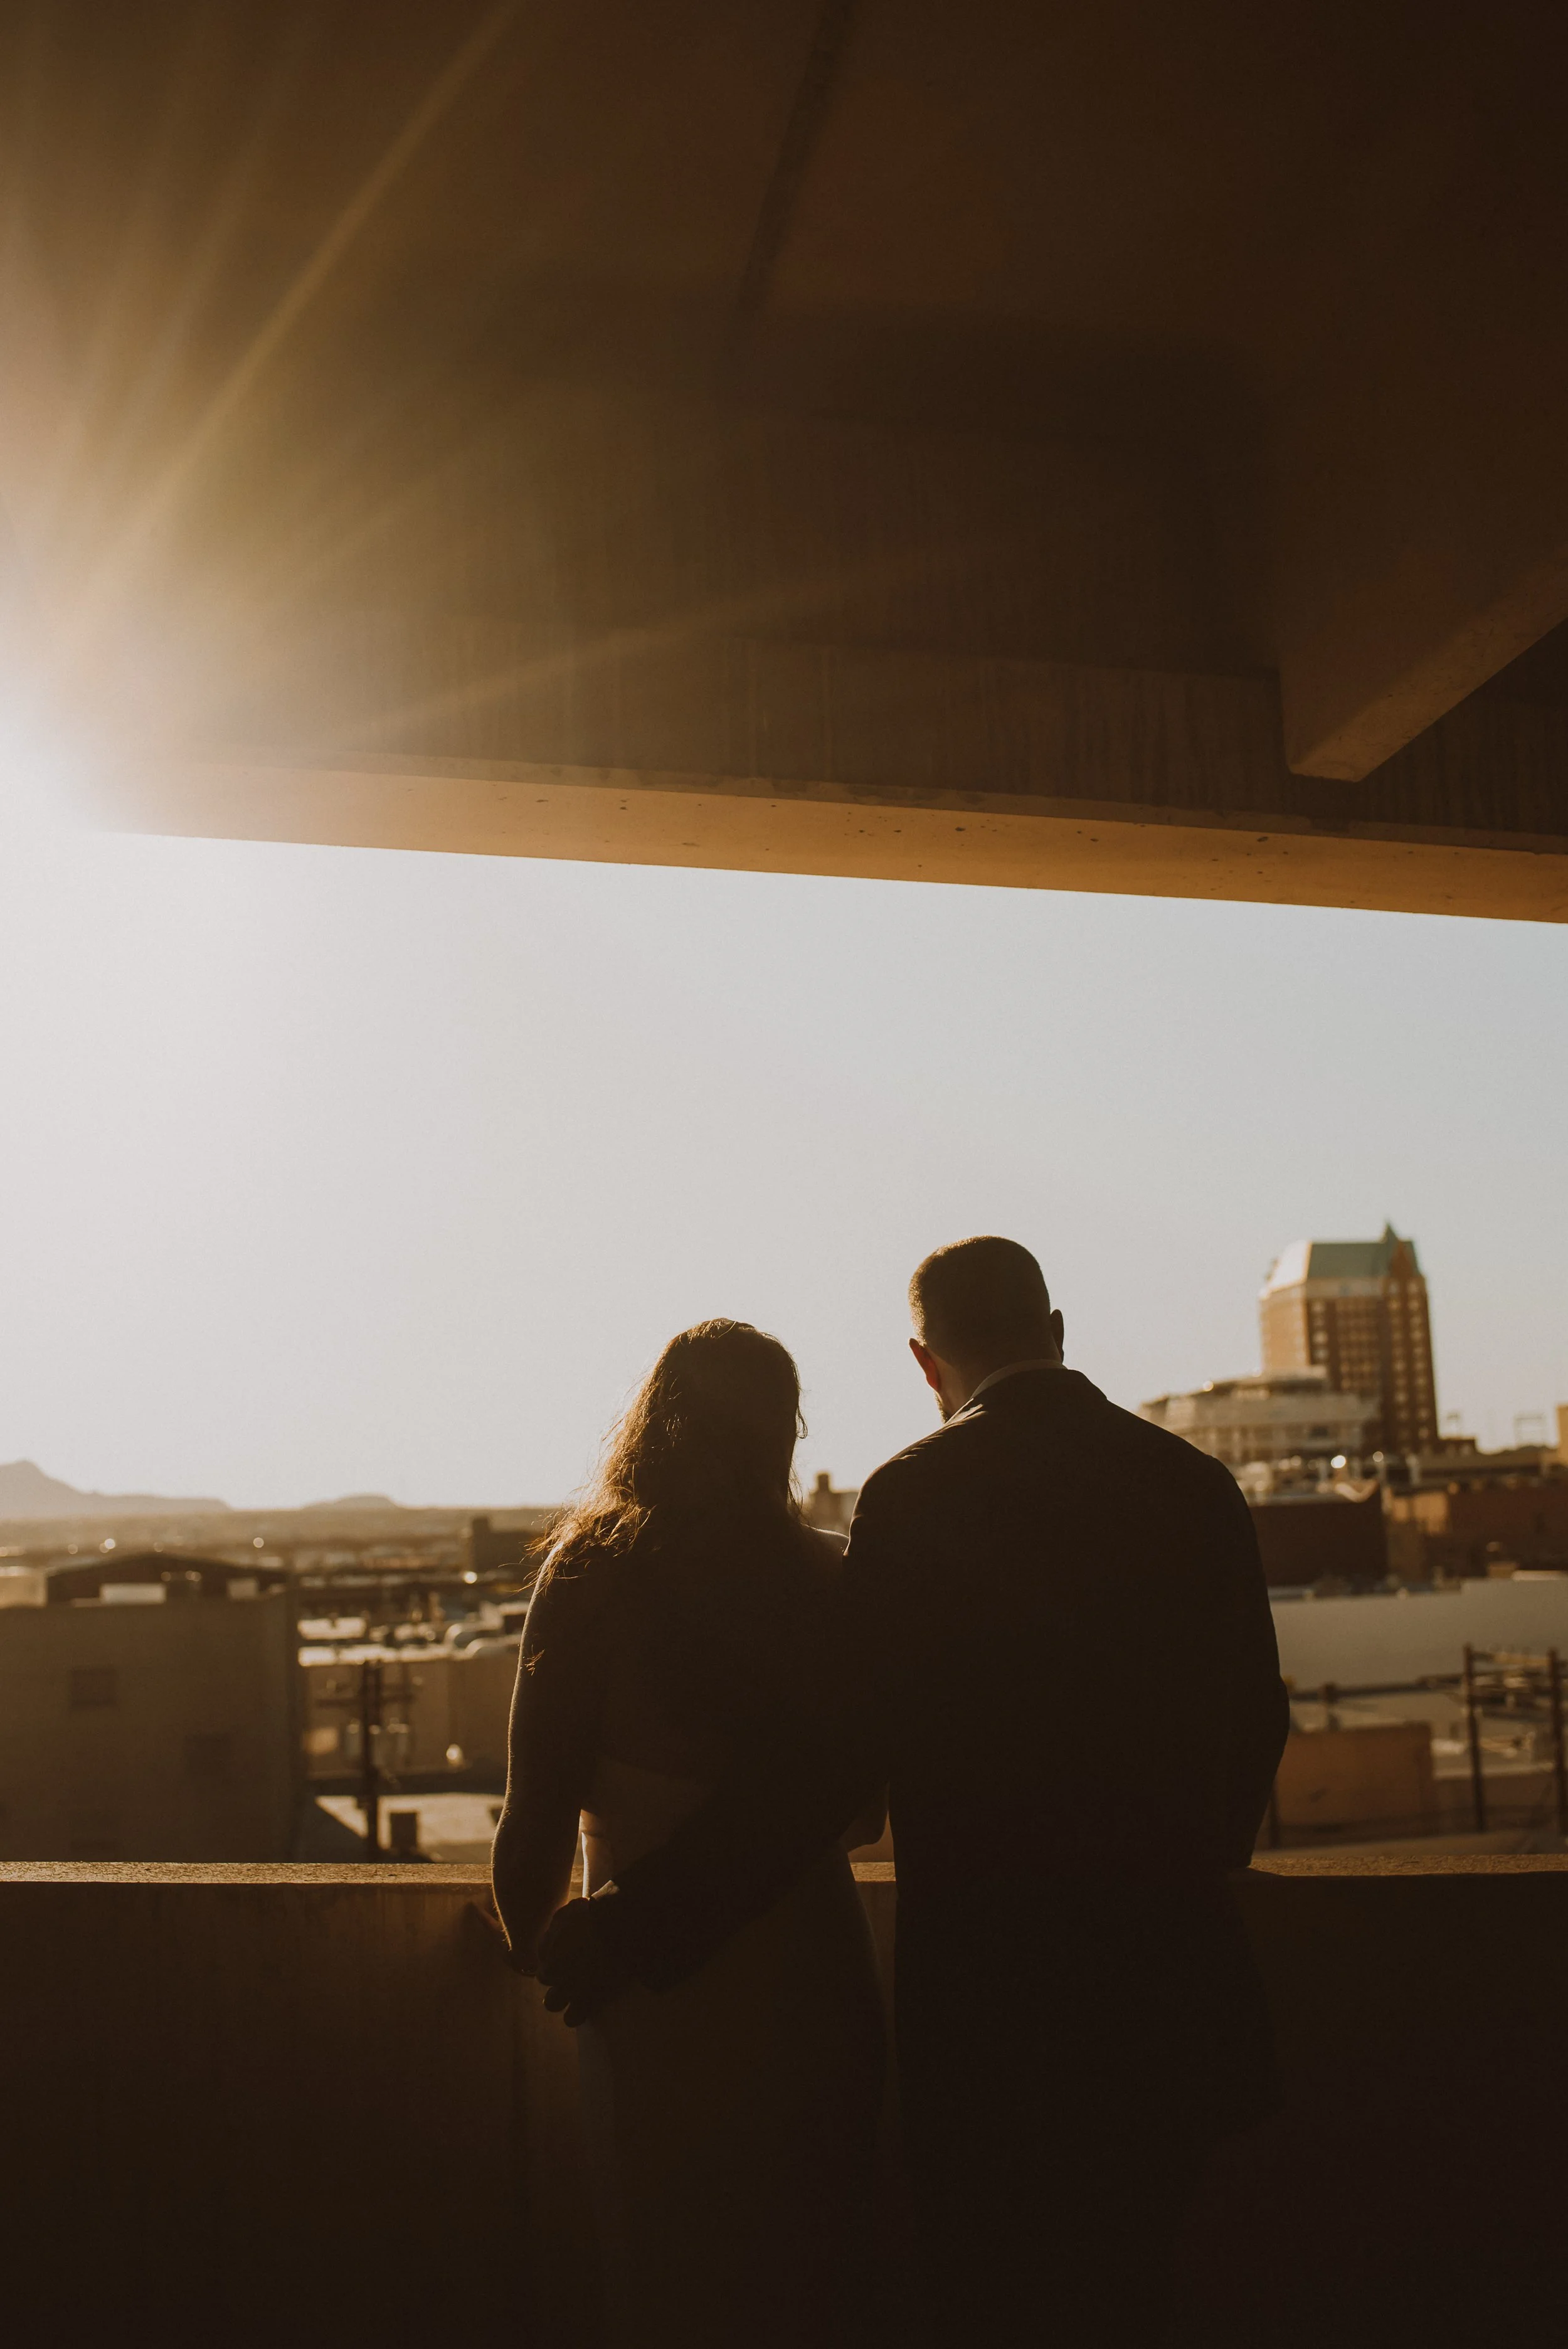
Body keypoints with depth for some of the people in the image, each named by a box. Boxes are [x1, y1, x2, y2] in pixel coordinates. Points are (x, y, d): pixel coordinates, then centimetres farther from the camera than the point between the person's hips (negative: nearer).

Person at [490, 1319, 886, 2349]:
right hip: (810, 1963, 2)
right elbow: (866, 1807, 4)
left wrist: (531, 1934, 9)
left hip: (656, 1971, -2)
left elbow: (543, 1795, -9)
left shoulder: (591, 1571, -10)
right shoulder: (830, 1579, -5)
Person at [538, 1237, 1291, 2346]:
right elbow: (1255, 1723, 11)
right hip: (1172, 1965, 5)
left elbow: (831, 1763, -16)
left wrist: (641, 1924, -10)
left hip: (992, 1977, -5)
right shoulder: (1198, 1485, 2)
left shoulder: (916, 1496, -13)